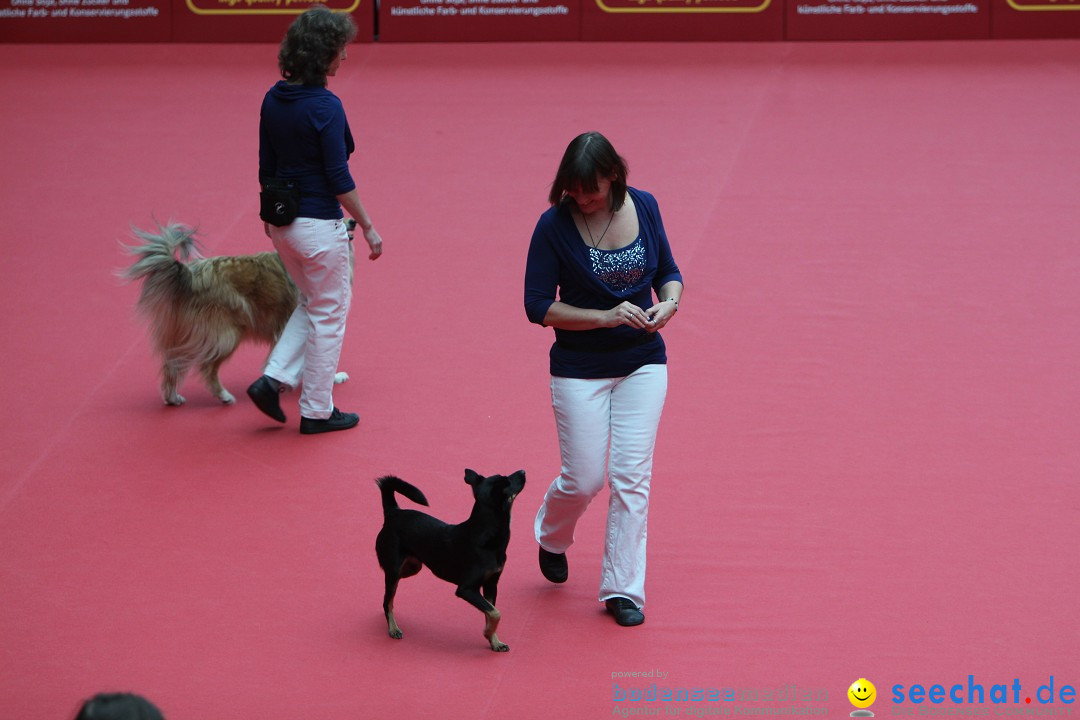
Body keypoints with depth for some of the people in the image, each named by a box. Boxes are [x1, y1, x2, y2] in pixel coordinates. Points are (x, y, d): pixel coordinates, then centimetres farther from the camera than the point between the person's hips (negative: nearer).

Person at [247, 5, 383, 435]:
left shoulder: (274, 99, 3)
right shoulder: (325, 106, -20)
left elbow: (265, 168, 10)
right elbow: (338, 178, -18)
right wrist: (368, 227, -9)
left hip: (282, 221, 7)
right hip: (319, 224, -7)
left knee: (313, 303, 25)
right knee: (329, 315, 8)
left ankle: (273, 380, 14)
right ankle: (317, 412, 16)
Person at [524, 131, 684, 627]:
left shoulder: (643, 207, -4)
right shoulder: (554, 225, -14)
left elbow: (667, 271, 9)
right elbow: (537, 306, -13)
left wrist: (669, 303, -14)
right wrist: (605, 316, -22)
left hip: (643, 363, 2)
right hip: (580, 368, -2)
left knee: (631, 477, -2)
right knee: (585, 479, 0)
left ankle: (622, 588, 8)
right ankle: (552, 538, 35)